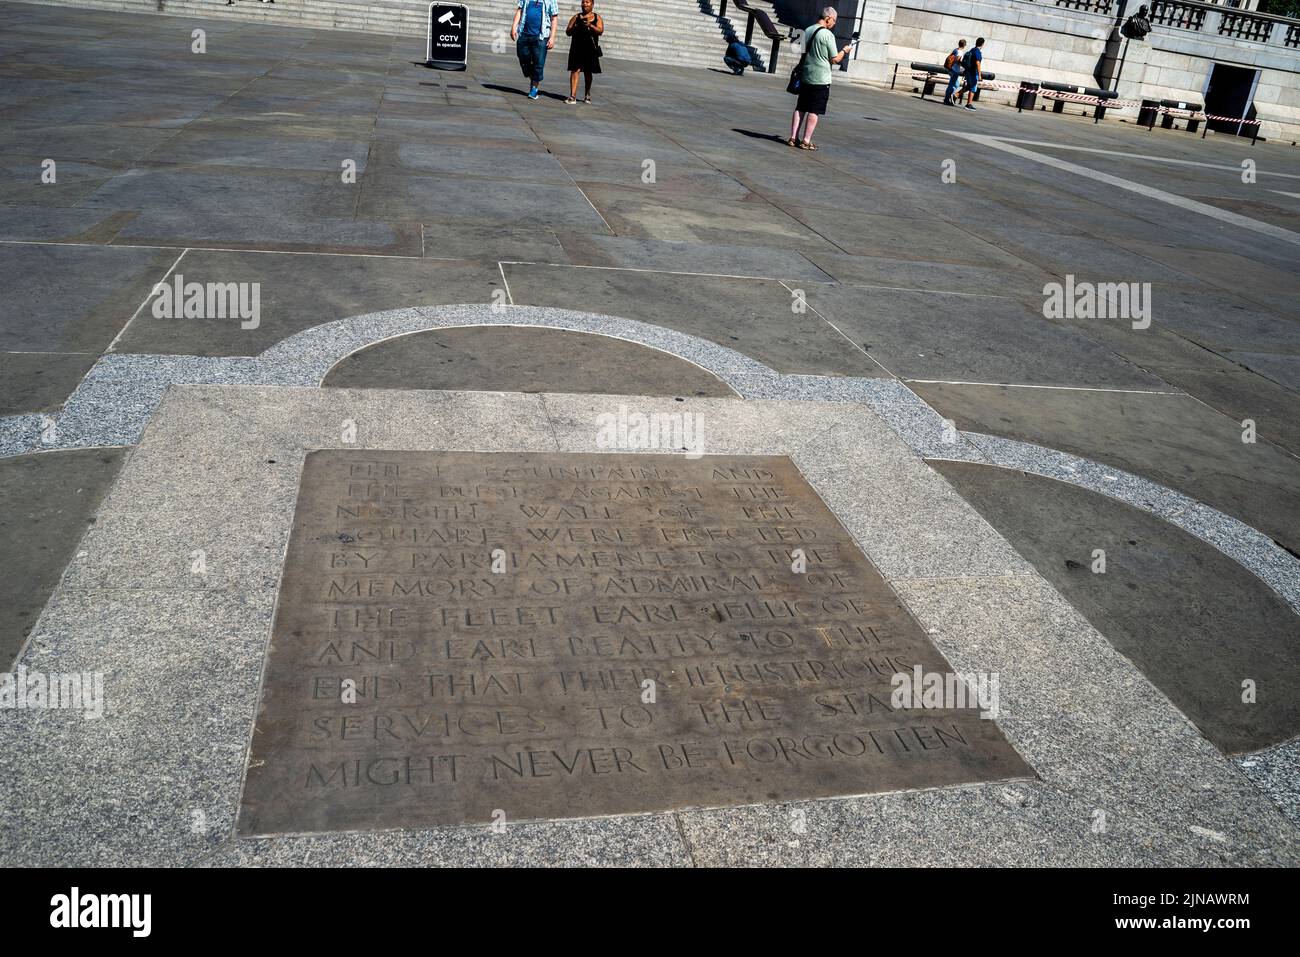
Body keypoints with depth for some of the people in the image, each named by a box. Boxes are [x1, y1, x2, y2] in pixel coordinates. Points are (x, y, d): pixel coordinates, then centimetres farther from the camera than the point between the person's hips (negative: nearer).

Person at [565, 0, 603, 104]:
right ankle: (572, 96, -17)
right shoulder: (576, 17, 7)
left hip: (590, 49, 1)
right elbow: (568, 32, 3)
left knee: (588, 72, 12)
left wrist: (590, 26, -22)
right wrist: (575, 26, -16)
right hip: (577, 48, -1)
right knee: (575, 70, -12)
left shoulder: (597, 17, 8)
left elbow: (600, 31, -7)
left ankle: (587, 95, 28)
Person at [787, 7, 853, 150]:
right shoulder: (828, 35, -13)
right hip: (821, 79, -7)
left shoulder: (808, 31, 8)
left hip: (805, 77, 7)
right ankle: (806, 141, -3)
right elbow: (835, 59, -9)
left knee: (800, 108, 10)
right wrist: (844, 50, 8)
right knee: (814, 111, -2)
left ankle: (793, 138, 8)